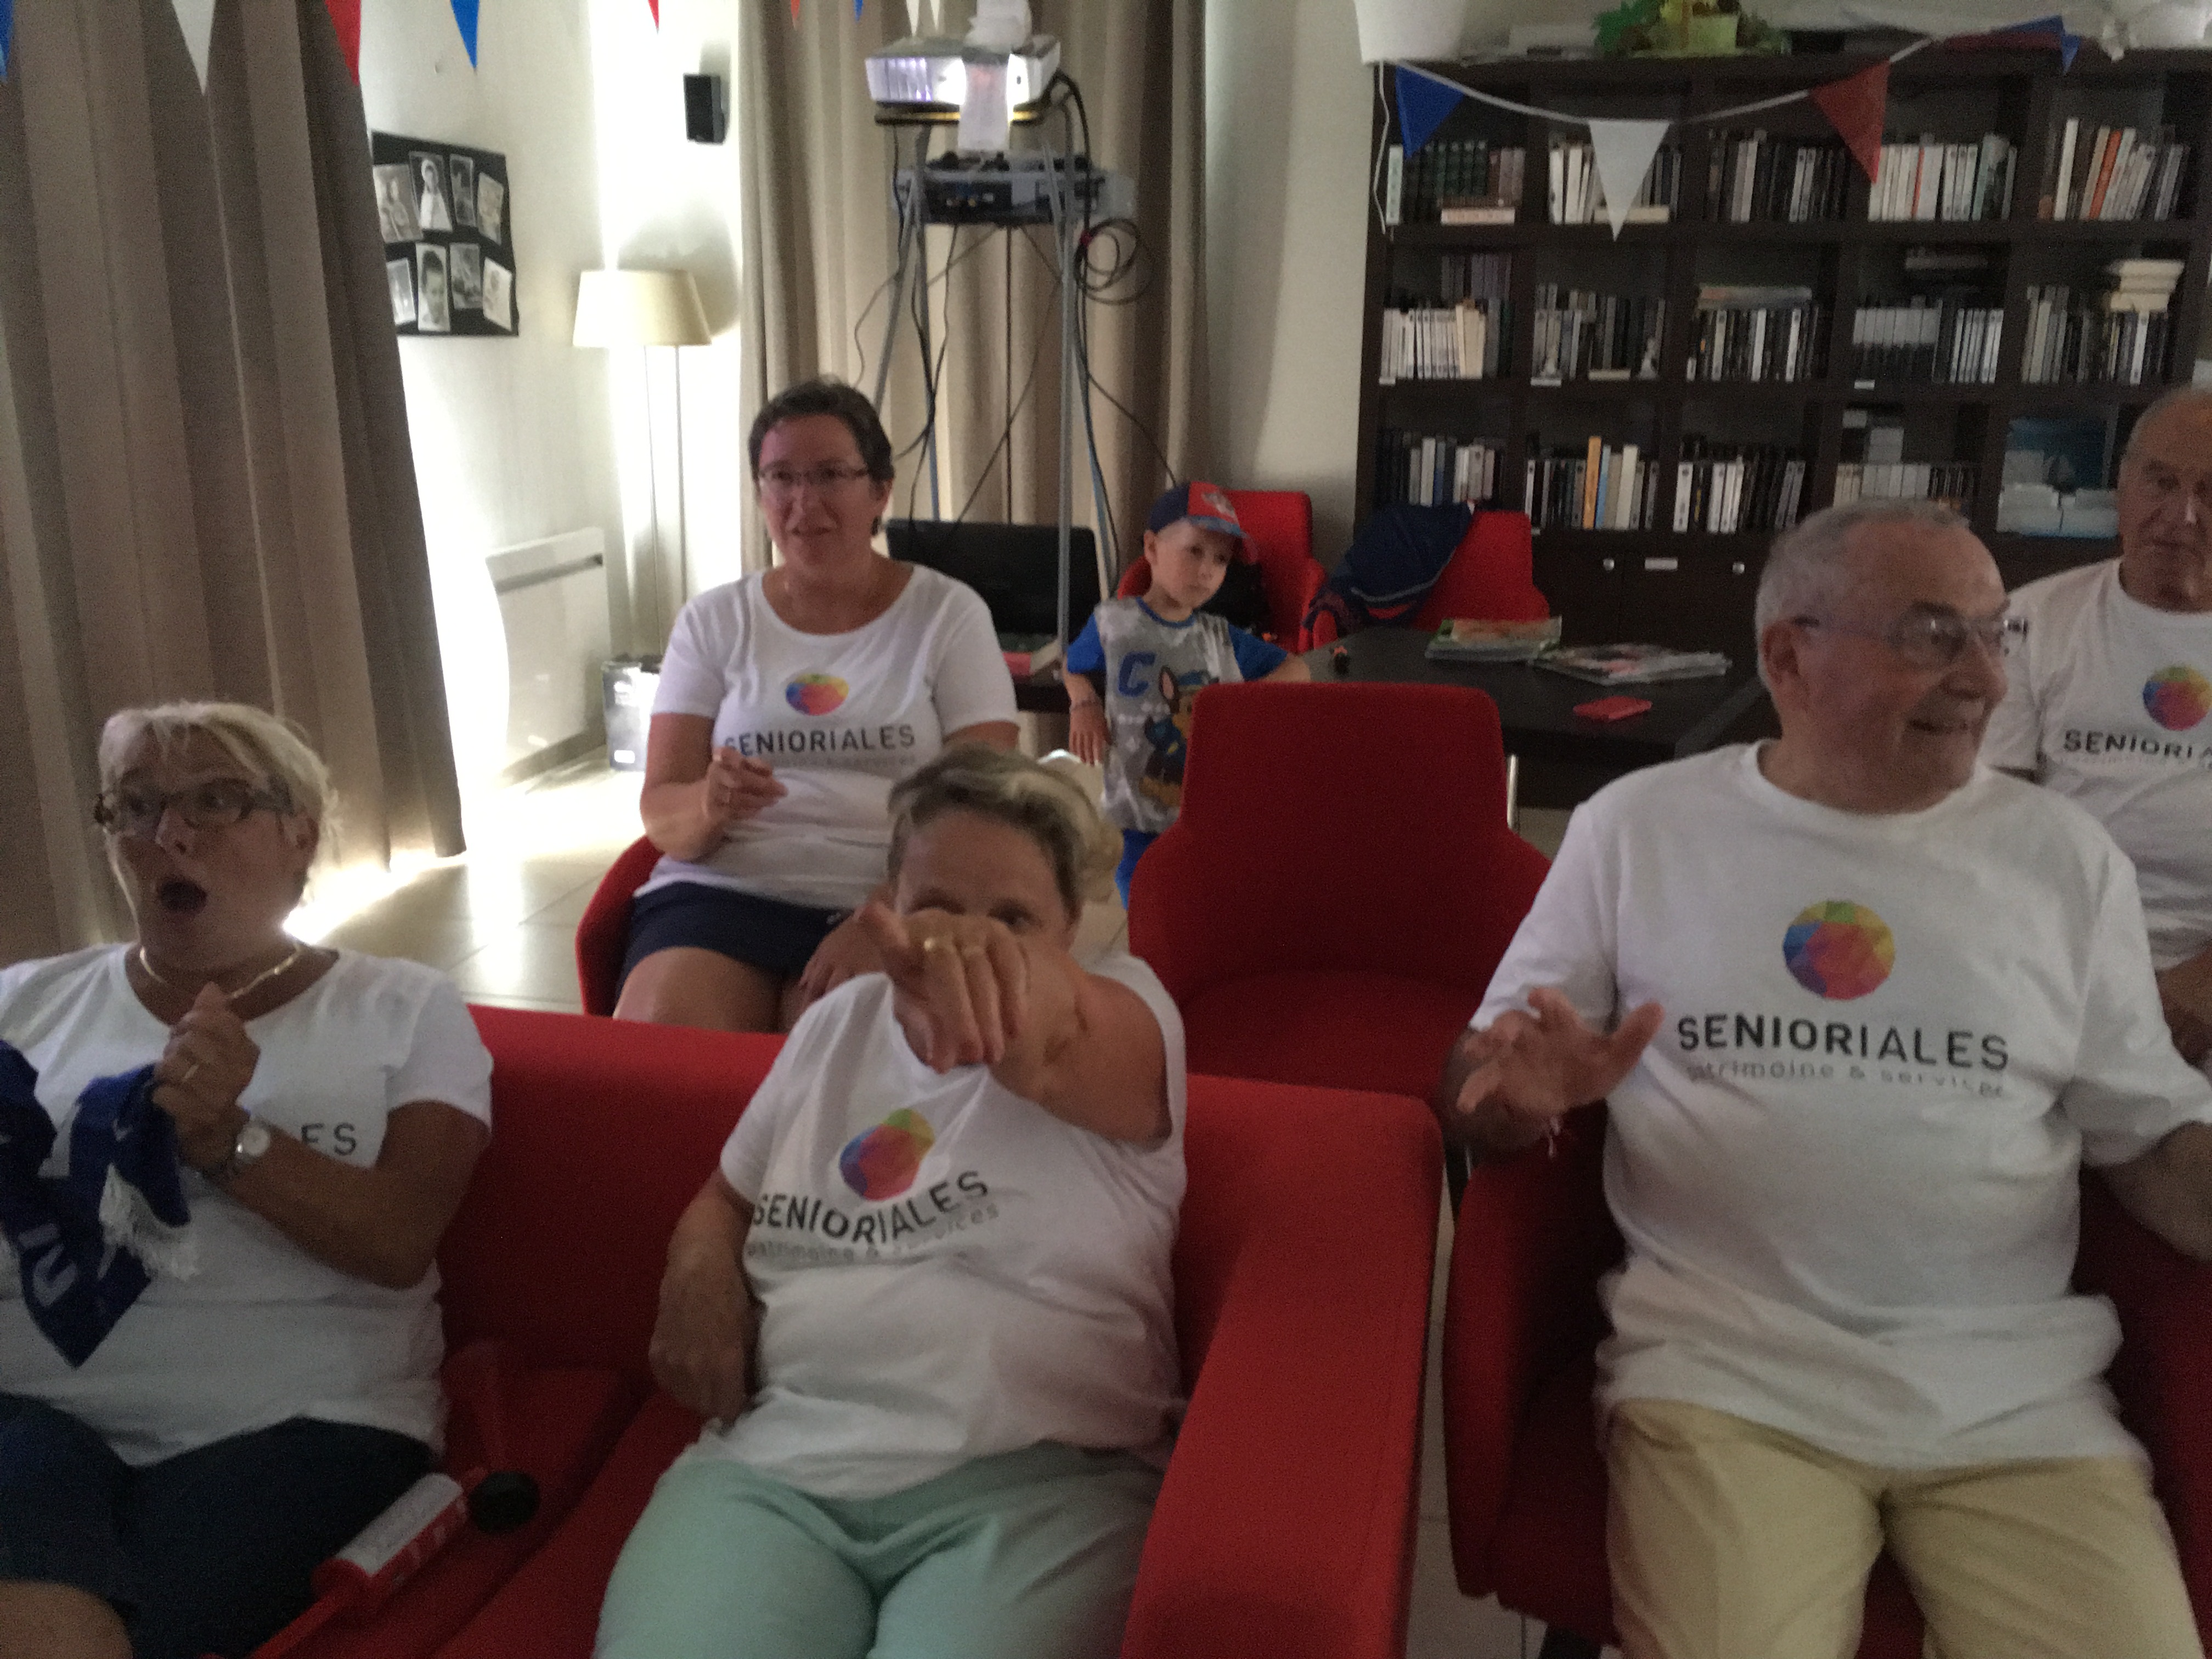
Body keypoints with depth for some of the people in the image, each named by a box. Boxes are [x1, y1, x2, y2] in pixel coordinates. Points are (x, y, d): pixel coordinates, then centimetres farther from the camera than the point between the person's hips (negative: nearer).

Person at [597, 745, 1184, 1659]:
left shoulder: (1126, 1009, 2)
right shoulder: (838, 1020, 17)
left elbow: (1055, 1049, -24)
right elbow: (726, 1198, 28)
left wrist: (1005, 987, -48)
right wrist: (701, 1270, 5)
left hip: (1031, 1480, -3)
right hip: (774, 1461, 3)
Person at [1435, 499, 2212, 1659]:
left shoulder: (2067, 856, 10)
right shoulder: (1636, 825, 5)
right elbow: (1478, 1093, 8)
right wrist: (1522, 1095, -16)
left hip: (2018, 1388, 3)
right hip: (1724, 1368, -2)